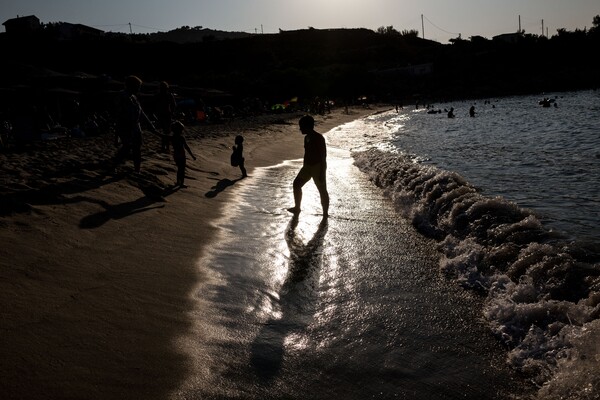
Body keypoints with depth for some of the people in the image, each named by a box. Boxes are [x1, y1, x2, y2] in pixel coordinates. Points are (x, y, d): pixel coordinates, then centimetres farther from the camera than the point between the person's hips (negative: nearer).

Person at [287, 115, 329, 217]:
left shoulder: (319, 138, -18)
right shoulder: (307, 138, 8)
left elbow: (323, 156, -19)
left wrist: (322, 172, -21)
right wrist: (304, 168, 23)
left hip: (318, 167, -9)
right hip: (308, 166, 9)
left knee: (322, 190, 0)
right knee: (297, 183, 10)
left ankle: (325, 213, 11)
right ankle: (297, 207, 23)